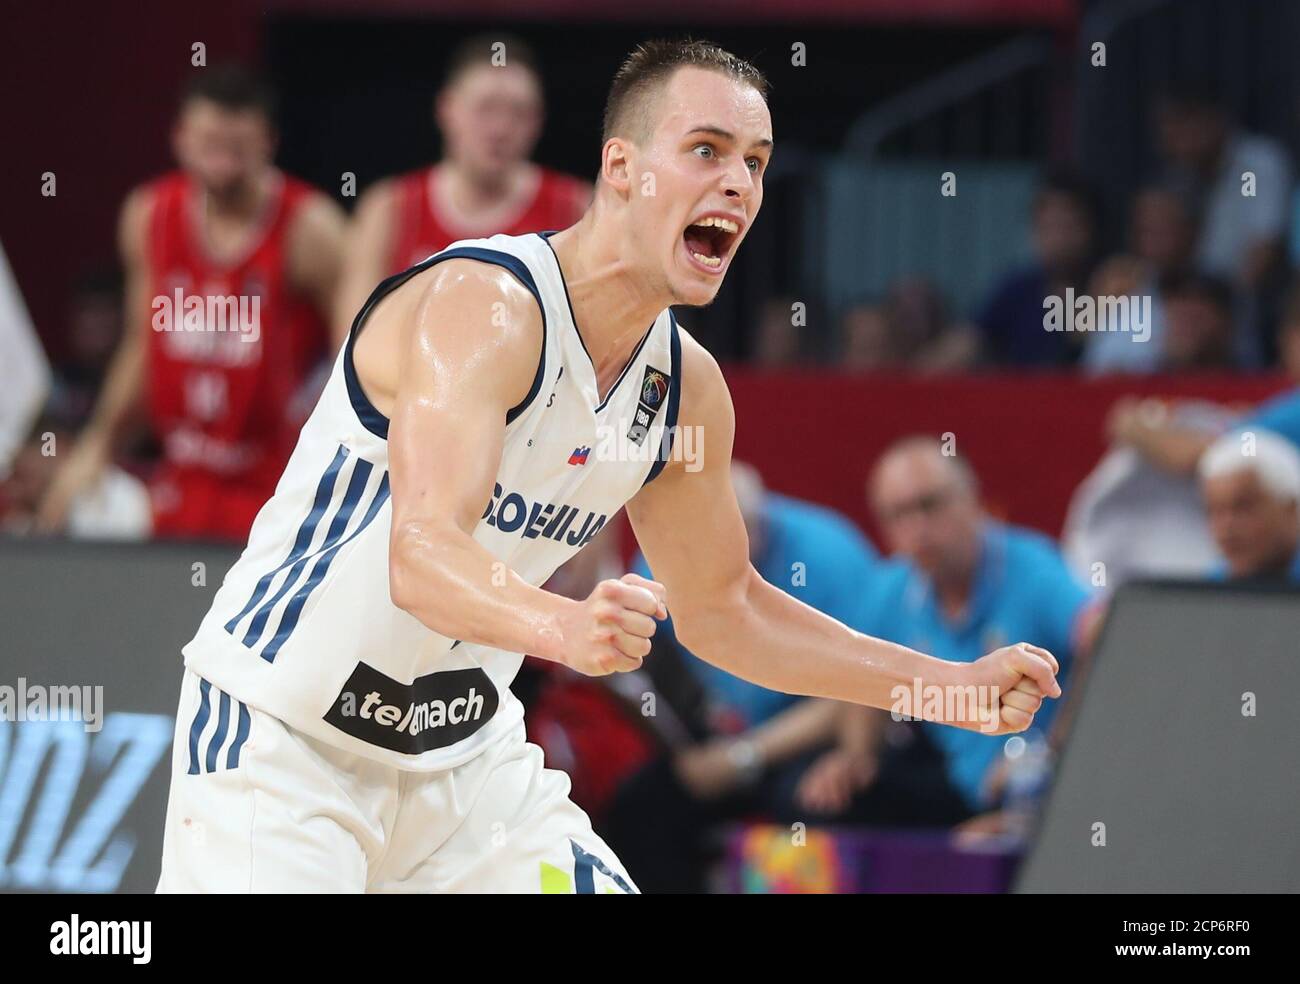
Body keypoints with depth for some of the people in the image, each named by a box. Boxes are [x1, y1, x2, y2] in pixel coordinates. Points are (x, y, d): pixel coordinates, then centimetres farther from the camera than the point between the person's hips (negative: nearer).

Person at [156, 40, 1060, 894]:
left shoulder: (687, 387, 2)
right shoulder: (485, 303, -23)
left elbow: (721, 606, 17)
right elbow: (421, 555, -37)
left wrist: (958, 689, 11)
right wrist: (564, 626, -56)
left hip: (460, 753, 8)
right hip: (280, 742, -8)